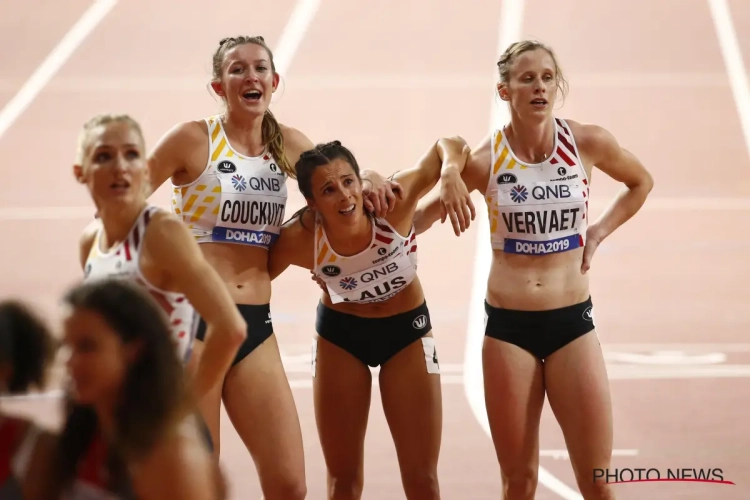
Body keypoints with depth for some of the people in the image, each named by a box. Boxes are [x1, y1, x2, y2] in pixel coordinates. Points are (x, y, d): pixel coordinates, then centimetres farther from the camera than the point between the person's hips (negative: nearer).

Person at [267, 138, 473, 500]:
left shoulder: (395, 200, -30)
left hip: (407, 330, 0)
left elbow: (447, 145, -18)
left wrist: (450, 175, -38)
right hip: (339, 334, 0)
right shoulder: (300, 239, -28)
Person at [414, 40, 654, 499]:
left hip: (572, 322, 1)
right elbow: (424, 216, 7)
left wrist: (598, 232, 3)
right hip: (508, 325, -1)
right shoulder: (486, 160, -7)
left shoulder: (588, 143, -5)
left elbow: (641, 183, 15)